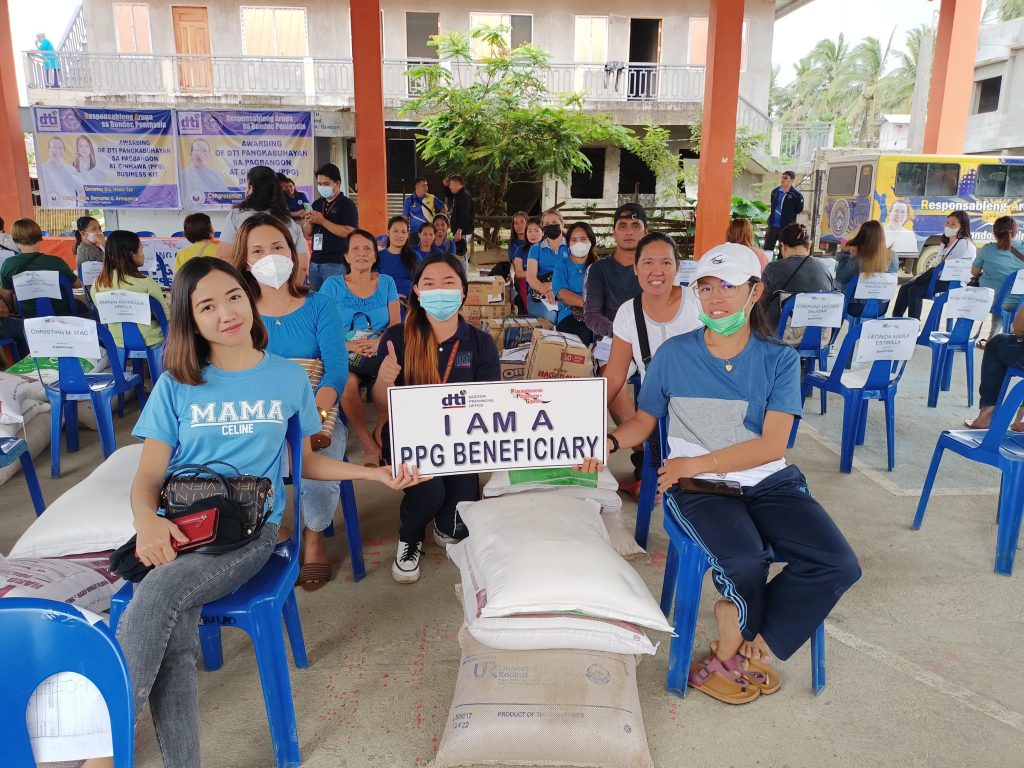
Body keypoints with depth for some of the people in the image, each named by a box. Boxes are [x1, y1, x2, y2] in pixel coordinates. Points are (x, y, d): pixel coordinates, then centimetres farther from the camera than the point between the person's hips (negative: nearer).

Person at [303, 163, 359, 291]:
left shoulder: (347, 205, -5)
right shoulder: (317, 204, 13)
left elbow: (349, 233, -18)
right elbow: (307, 233, 17)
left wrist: (322, 221, -18)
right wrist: (309, 222, -5)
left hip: (335, 263, -6)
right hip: (315, 261, 6)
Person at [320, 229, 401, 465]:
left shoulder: (386, 282, 13)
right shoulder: (333, 285, 7)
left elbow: (396, 324, 8)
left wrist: (378, 342, -14)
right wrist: (350, 346, -17)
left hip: (381, 355, 1)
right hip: (345, 357, -1)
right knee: (348, 382, -37)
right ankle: (370, 446, -26)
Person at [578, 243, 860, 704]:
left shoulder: (779, 360, 2)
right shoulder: (674, 354, 3)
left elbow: (772, 445, -7)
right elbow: (644, 420, 8)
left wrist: (695, 462, -16)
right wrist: (610, 442, -14)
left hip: (768, 482, 2)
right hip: (697, 488, -2)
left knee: (838, 565, -18)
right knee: (745, 560, -30)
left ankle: (739, 630, 4)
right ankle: (748, 642, 6)